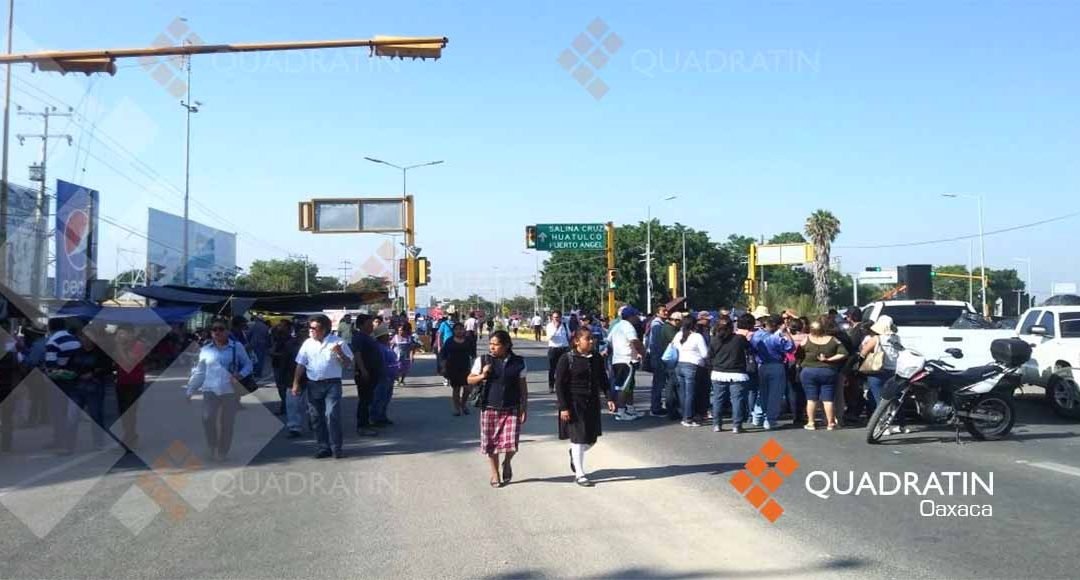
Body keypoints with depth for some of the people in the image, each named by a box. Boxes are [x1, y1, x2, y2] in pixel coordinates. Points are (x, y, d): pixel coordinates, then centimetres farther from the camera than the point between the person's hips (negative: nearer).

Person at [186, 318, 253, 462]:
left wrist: (241, 375, -13)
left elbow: (248, 365, 7)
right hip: (211, 390, 1)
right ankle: (212, 450, 6)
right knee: (208, 419, -14)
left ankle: (222, 453, 18)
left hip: (230, 391, -1)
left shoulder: (237, 347, 2)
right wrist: (190, 391, 9)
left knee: (227, 423, 3)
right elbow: (199, 373, 13)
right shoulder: (205, 350, 9)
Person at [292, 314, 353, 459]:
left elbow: (347, 363, -1)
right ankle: (324, 447, 16)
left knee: (332, 415, -14)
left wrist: (340, 354, -20)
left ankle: (336, 448, -6)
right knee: (316, 417, 6)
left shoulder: (337, 342, -3)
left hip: (332, 384, -4)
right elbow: (301, 365, 10)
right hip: (313, 385, 4)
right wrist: (296, 384, 5)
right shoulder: (308, 343, 7)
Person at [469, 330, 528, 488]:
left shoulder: (518, 362, 0)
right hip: (490, 409, 1)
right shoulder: (482, 361, -1)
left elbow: (523, 387, 5)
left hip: (511, 409, 0)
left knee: (511, 444, -7)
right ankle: (495, 474, 28)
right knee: (491, 443, 7)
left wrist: (524, 408, 3)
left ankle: (507, 463, 27)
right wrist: (482, 376, -14)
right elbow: (470, 380, 6)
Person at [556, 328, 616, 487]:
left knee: (591, 439, 9)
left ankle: (574, 453, 41)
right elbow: (559, 384, -10)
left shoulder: (597, 359, 4)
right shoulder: (567, 359, -11)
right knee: (578, 438, -1)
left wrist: (609, 398, 2)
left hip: (592, 403, 5)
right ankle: (579, 474, 13)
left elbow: (603, 380, 13)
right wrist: (563, 407, -14)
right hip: (574, 404, -5)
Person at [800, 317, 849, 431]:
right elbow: (843, 353, -8)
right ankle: (830, 423, 8)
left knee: (811, 399, 6)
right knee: (828, 399, 5)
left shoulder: (807, 340, -8)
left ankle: (810, 423, 8)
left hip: (809, 371, -1)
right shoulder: (833, 340, -4)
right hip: (828, 372, 1)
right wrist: (829, 359, -8)